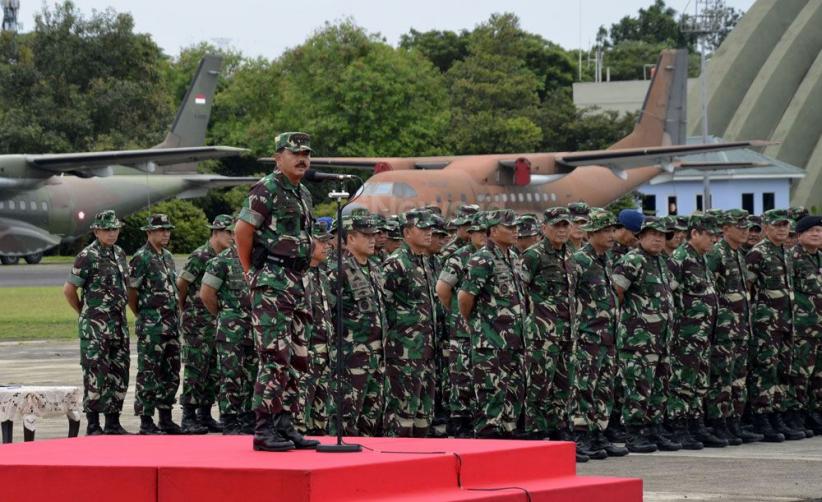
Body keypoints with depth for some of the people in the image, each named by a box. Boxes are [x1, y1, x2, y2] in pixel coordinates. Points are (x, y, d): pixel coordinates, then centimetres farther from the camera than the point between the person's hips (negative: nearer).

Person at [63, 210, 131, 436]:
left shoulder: (119, 254, 11)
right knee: (95, 374, -6)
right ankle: (93, 425, -2)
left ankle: (113, 423, 17)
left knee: (119, 374, 9)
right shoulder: (87, 256, -11)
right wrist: (85, 313, 3)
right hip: (95, 327, -7)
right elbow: (69, 290, -8)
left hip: (119, 324, 7)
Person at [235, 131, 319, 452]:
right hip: (272, 283, -9)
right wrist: (251, 272, -6)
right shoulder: (266, 189, -9)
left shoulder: (303, 195, 18)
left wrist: (299, 273, 18)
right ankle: (264, 430, -12)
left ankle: (284, 425, 15)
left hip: (296, 281, 9)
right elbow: (242, 230, -13)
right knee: (275, 356, -13)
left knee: (296, 357, 9)